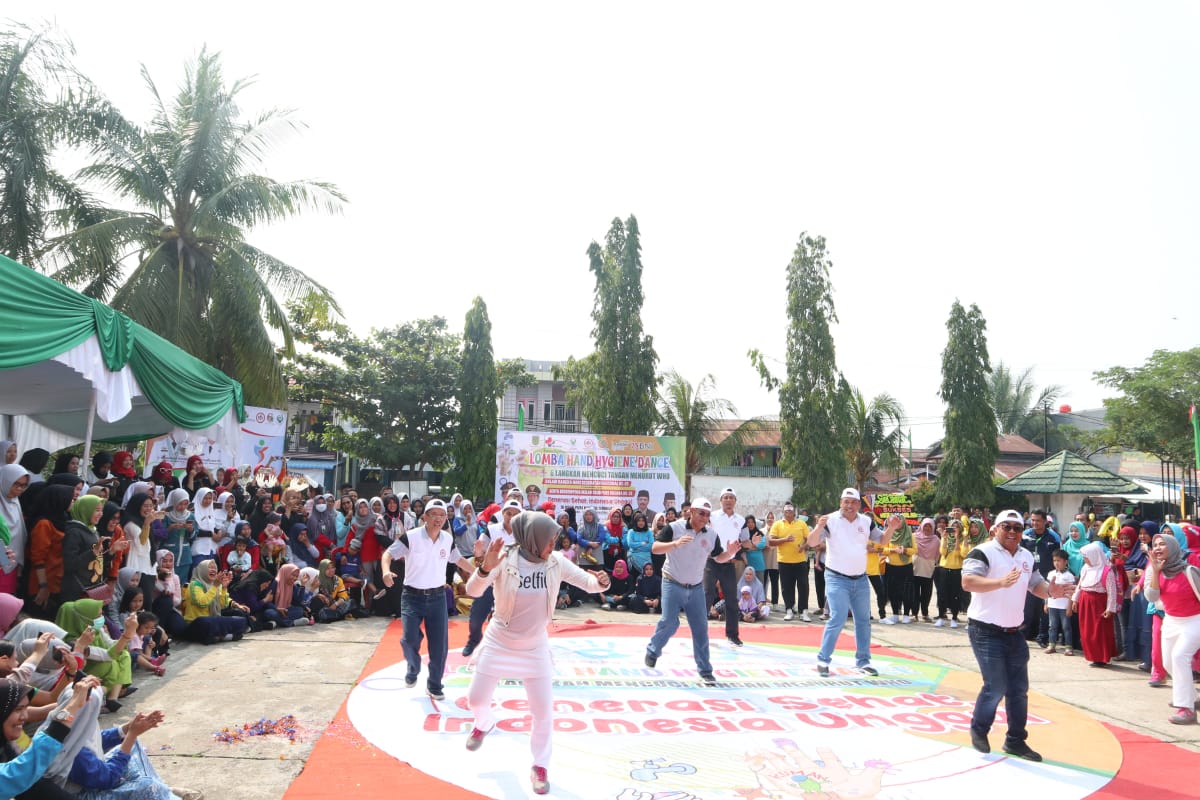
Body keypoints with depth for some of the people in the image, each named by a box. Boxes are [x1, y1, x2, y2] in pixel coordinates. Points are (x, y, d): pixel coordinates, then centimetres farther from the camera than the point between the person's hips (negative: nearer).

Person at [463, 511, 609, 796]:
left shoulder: (556, 562, -12)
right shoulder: (504, 558, -21)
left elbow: (588, 583, -9)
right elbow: (473, 590, -29)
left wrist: (601, 582, -34)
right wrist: (486, 567, -50)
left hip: (535, 648, 1)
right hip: (498, 644, -1)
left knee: (544, 712, 2)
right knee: (476, 700, 14)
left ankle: (540, 767, 24)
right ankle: (484, 724, 50)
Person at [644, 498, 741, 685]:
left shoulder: (711, 534, -1)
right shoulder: (674, 528, -13)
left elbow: (719, 558, 10)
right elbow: (655, 548, -17)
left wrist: (730, 552, -12)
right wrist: (675, 543, -33)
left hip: (696, 587, 4)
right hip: (673, 584, -4)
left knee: (701, 628, 2)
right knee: (669, 622, -9)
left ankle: (705, 671, 12)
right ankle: (652, 652, 20)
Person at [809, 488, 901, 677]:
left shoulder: (866, 522, 5)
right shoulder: (831, 520, -10)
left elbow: (882, 541, 15)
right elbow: (812, 542, -18)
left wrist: (891, 528, -4)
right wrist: (819, 527, -37)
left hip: (861, 579, 6)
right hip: (836, 579, -5)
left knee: (863, 621, 12)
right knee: (838, 619, -13)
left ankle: (863, 661, 25)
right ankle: (823, 660, -2)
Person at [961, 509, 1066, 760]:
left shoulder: (1027, 557, 11)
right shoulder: (983, 552, -14)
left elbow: (1036, 584, 18)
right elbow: (968, 581, -27)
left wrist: (1050, 591, -6)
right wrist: (1001, 582, -41)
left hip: (1014, 633, 8)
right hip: (986, 632, -7)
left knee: (1019, 689, 12)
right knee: (995, 687, -7)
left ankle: (1015, 741, 26)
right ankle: (979, 730, 18)